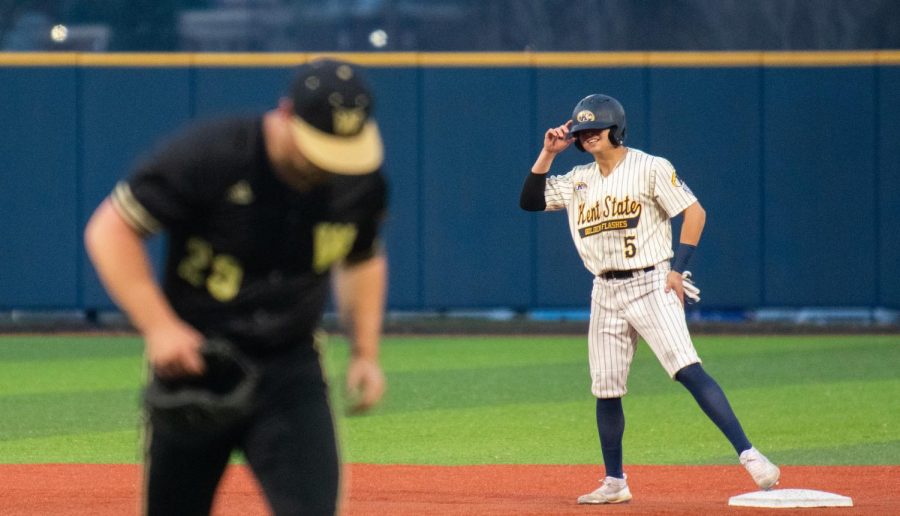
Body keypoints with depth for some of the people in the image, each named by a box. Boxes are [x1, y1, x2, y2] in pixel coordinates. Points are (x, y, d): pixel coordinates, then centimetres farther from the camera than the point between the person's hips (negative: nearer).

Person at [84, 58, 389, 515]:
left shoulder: (362, 184, -3)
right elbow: (110, 230, -13)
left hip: (291, 371, 2)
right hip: (192, 363, -2)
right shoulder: (209, 156, -18)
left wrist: (365, 353, 8)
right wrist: (158, 326, -20)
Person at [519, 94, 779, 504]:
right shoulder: (578, 180, 12)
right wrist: (548, 153, 3)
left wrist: (678, 269, -14)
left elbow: (694, 213, -7)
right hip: (606, 293, 6)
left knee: (687, 370, -20)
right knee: (606, 390, 6)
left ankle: (748, 454, -25)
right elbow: (529, 201, 11)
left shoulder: (650, 168, -5)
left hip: (651, 284, -6)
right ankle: (615, 483, 18)